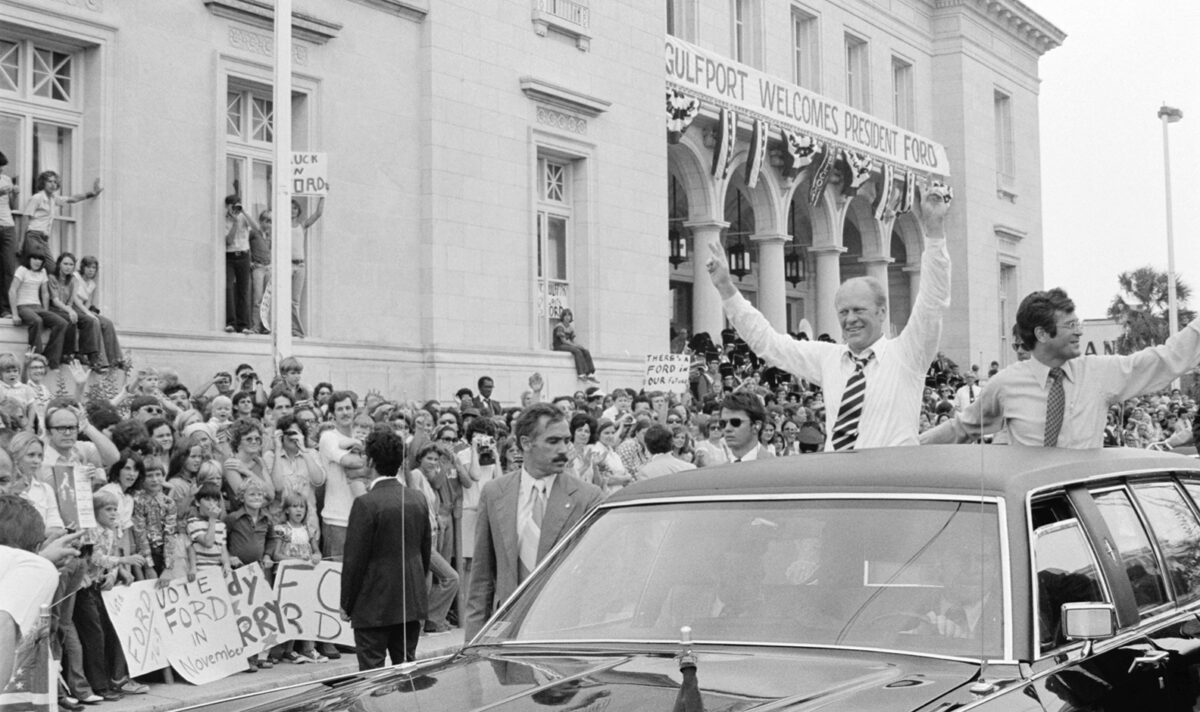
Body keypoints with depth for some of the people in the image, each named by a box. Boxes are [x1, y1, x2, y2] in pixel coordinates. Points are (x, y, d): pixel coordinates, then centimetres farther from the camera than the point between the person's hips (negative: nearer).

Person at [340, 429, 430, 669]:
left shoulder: (366, 504, -16)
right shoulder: (418, 499, 5)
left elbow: (355, 559, -13)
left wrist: (346, 605, -4)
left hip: (374, 605, -6)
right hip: (412, 601, 6)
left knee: (372, 671, -1)